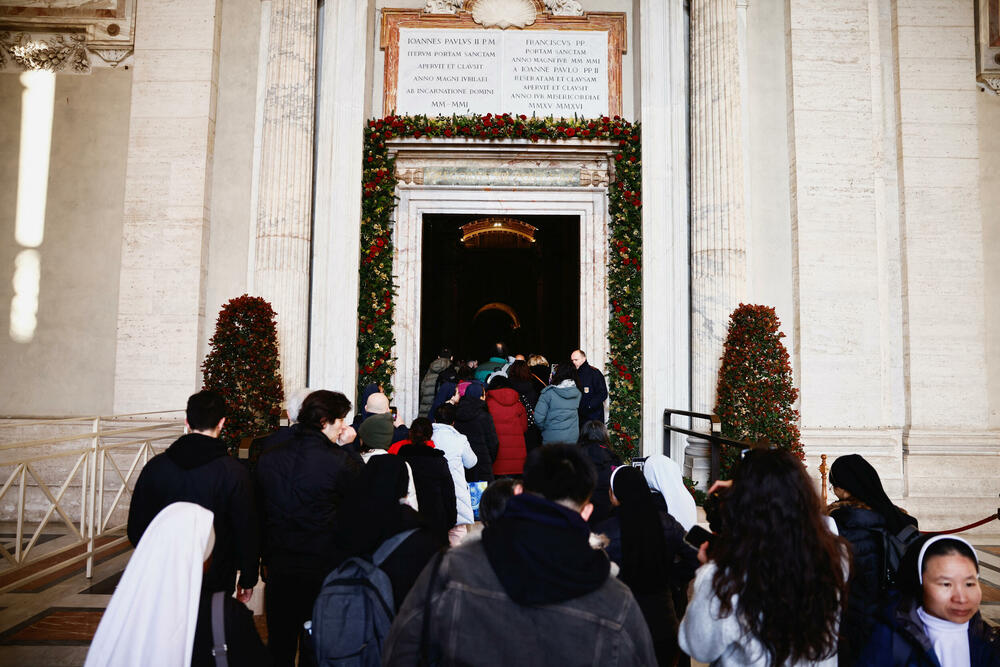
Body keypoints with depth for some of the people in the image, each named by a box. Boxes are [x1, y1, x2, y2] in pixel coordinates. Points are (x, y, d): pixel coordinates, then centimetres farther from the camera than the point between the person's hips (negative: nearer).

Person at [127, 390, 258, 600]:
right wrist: (248, 580, 5)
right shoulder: (235, 472, -14)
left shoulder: (155, 466, -3)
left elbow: (136, 527, 5)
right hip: (214, 583, -3)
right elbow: (247, 531, -9)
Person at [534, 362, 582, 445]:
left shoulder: (548, 392, -15)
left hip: (552, 438, -3)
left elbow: (538, 417, -17)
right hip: (572, 438, 4)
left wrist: (544, 428, 1)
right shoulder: (577, 393, -2)